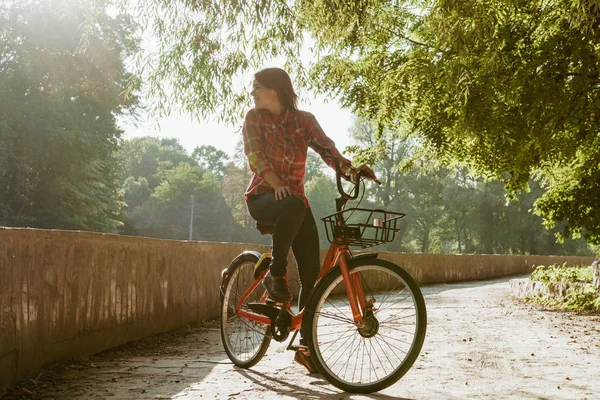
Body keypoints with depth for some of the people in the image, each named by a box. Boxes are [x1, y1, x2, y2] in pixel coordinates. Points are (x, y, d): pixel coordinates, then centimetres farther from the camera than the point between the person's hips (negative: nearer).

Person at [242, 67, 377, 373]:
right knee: (294, 206, -39)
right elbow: (254, 155, -12)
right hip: (263, 197, -3)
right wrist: (276, 184, -29)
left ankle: (305, 345, 3)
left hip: (295, 199, 3)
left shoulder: (304, 119, 5)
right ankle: (275, 275, -20)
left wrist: (351, 168, -29)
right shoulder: (254, 118, 2)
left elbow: (326, 148, -9)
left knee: (312, 272, -8)